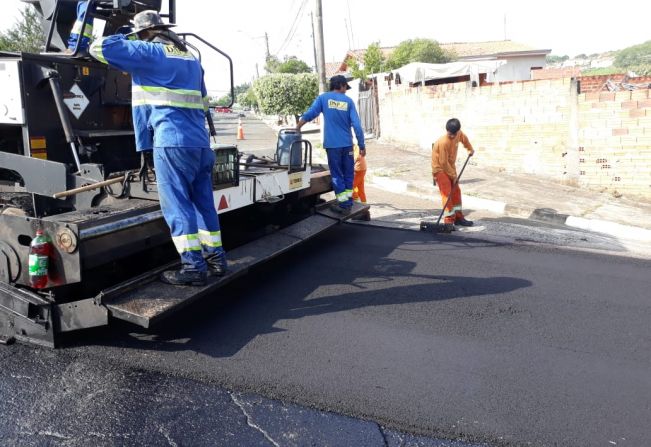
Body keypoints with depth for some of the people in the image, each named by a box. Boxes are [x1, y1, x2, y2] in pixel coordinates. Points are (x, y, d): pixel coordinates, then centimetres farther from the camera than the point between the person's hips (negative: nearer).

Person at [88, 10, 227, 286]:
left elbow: (99, 48, 1)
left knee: (177, 205, -5)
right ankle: (216, 258, 18)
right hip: (200, 141, 7)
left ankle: (193, 267, -7)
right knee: (203, 202, 13)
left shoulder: (148, 52, 1)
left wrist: (125, 40, 17)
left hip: (173, 142, -7)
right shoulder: (190, 58, 22)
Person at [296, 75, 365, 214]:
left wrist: (297, 129, 7)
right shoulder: (348, 101, 4)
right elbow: (357, 125, -2)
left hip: (332, 144, -1)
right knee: (348, 173, 13)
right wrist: (362, 145, 2)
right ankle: (348, 202, 16)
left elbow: (309, 114, -5)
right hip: (347, 144, 1)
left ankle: (343, 204, 6)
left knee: (337, 174, 6)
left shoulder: (323, 98, 1)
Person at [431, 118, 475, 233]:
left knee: (456, 191, 12)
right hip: (440, 168, -8)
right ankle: (448, 221, -16)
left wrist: (470, 149, 28)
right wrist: (453, 175, -19)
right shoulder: (443, 142, -31)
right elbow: (443, 163, -26)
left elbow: (464, 138, 19)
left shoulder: (459, 134, -9)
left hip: (450, 166, 8)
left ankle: (458, 216, 24)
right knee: (447, 193, -15)